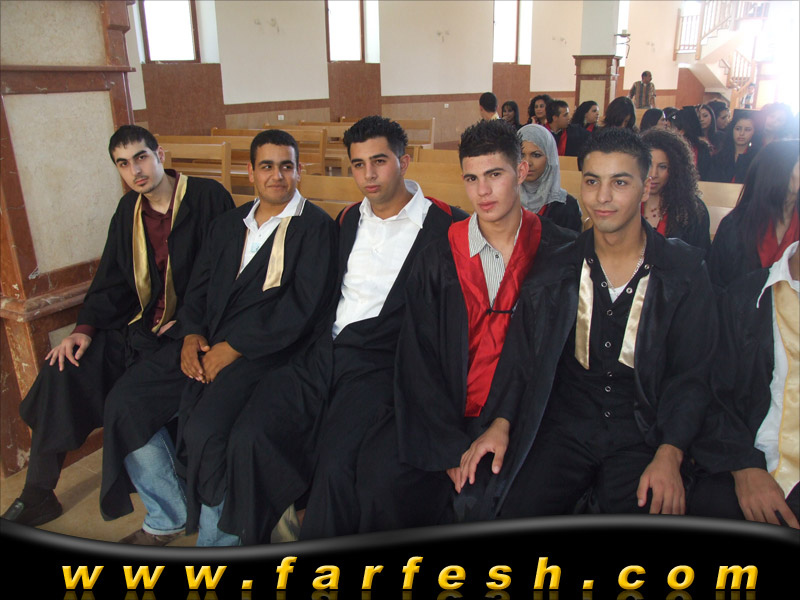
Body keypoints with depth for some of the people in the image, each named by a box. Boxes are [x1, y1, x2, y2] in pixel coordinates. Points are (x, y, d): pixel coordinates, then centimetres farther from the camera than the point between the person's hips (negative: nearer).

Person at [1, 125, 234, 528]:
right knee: (64, 368, -11)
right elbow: (111, 280, 13)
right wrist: (85, 328, -1)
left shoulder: (208, 197, -6)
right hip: (139, 328, 6)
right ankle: (38, 495, 5)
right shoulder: (129, 209, 13)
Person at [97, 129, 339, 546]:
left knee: (204, 430, -28)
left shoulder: (314, 226, -2)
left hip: (263, 350, -7)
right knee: (125, 402, -5)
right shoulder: (227, 225, 20)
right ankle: (168, 518, 14)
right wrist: (191, 334, -2)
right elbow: (199, 287, 19)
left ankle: (215, 538, 0)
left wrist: (233, 348, -14)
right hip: (205, 342, 7)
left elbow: (302, 306, -12)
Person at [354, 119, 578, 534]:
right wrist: (451, 448, -12)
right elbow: (418, 360, -1)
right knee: (380, 473, -21)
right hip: (448, 413, 2)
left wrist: (507, 422, -14)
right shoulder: (437, 261, 3)